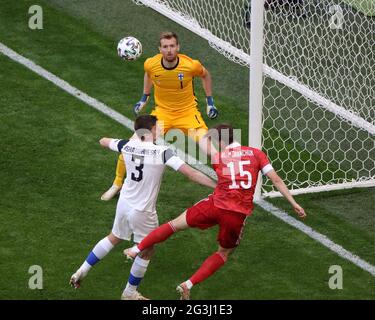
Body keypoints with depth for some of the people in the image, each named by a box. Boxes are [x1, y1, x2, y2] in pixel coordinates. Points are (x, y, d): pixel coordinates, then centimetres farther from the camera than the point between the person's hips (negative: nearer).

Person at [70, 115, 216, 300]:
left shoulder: (127, 146, -8)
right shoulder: (162, 152, -22)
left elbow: (103, 141, 14)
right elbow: (190, 173, -27)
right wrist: (218, 185, -25)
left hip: (124, 203, 5)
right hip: (142, 212, -5)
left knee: (114, 238, 31)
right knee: (146, 251, 19)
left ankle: (82, 271, 32)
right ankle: (130, 293, 33)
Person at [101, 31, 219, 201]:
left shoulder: (191, 65, -22)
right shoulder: (151, 64, -16)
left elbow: (205, 75, 3)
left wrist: (210, 101, 4)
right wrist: (144, 98, 14)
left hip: (188, 112, -2)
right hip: (162, 111, 2)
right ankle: (117, 184, 16)